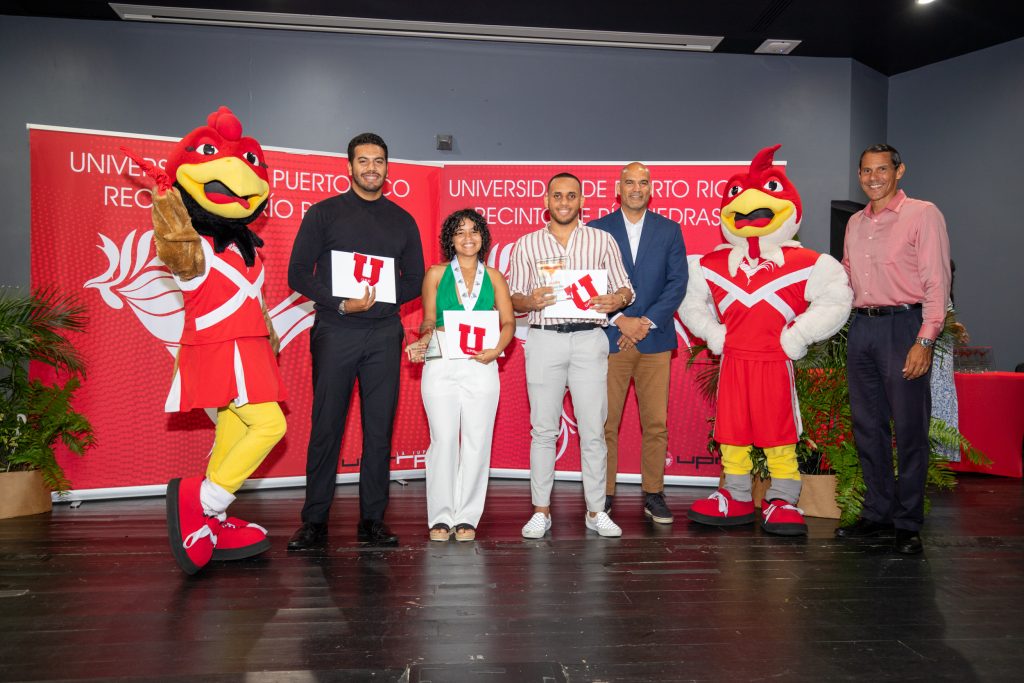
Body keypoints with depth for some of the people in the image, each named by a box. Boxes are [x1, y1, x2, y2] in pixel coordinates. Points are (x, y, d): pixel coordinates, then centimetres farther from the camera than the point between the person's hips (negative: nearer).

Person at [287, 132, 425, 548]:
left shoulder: (402, 221, 14)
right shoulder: (324, 213, 7)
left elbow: (414, 282, 14)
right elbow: (299, 274, 1)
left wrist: (378, 296, -4)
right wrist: (342, 304, -13)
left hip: (384, 333, 2)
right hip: (334, 331, -2)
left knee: (380, 428, 3)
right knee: (326, 427, -1)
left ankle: (372, 520, 11)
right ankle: (315, 521, 8)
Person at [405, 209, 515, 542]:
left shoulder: (493, 277, 13)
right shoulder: (436, 274, 10)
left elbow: (508, 321, 8)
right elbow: (429, 319, 12)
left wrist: (496, 349, -10)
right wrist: (424, 340, -9)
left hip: (481, 365, 1)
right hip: (441, 365, -1)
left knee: (477, 441, 1)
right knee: (443, 439, -3)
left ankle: (467, 517, 11)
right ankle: (440, 516, 8)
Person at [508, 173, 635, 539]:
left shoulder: (602, 241, 10)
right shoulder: (526, 244, 11)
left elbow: (625, 288, 10)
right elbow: (514, 298, 9)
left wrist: (616, 300, -13)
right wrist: (531, 301, -14)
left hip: (589, 340, 0)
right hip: (544, 340, 1)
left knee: (593, 430, 1)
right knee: (543, 429, 3)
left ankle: (596, 511, 11)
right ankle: (541, 510, 12)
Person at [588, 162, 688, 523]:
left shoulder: (670, 230, 10)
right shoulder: (596, 230, 6)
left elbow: (677, 283, 3)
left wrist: (646, 323, -8)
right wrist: (620, 320, -10)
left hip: (655, 339, 1)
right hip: (609, 337, -1)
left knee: (656, 423, 3)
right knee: (605, 423, 1)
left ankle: (653, 494, 14)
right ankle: (603, 494, 11)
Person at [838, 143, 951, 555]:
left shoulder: (923, 215, -2)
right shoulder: (855, 223, 16)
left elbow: (937, 281, -8)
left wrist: (925, 339, -16)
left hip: (903, 326, -6)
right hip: (861, 327, 6)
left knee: (909, 428, -1)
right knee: (867, 425, 9)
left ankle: (908, 523, 9)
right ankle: (877, 513, 21)